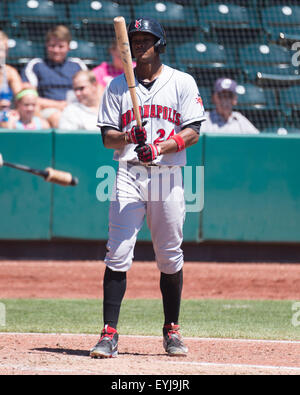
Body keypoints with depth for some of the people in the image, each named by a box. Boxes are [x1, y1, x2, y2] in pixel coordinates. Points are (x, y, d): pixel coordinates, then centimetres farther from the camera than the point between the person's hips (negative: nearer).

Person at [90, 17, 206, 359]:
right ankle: (109, 334, -11)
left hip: (168, 176, 0)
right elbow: (107, 137, 6)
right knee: (118, 254, -10)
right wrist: (130, 138, -16)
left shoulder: (182, 83, 6)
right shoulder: (118, 86, 11)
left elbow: (192, 132, -2)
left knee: (170, 257, 5)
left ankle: (171, 331, 19)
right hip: (129, 175, 0)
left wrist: (160, 147, -18)